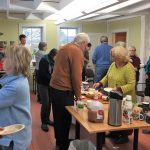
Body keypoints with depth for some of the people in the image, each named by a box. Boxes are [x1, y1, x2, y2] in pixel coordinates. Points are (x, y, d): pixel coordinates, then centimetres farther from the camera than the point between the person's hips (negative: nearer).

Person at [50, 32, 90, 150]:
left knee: (58, 116, 20)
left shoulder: (64, 48, 13)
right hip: (64, 90, -9)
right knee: (65, 118, 7)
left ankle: (59, 140, 36)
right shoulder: (77, 52, -15)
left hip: (54, 87, 9)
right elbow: (76, 76, -19)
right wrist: (78, 94, -9)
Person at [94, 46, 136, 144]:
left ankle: (125, 136, 24)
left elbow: (131, 85, -23)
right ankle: (115, 132, 35)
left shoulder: (128, 68, -21)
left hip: (124, 99, -7)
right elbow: (107, 76, 14)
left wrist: (119, 89, -31)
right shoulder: (113, 65, 3)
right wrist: (100, 83, 0)